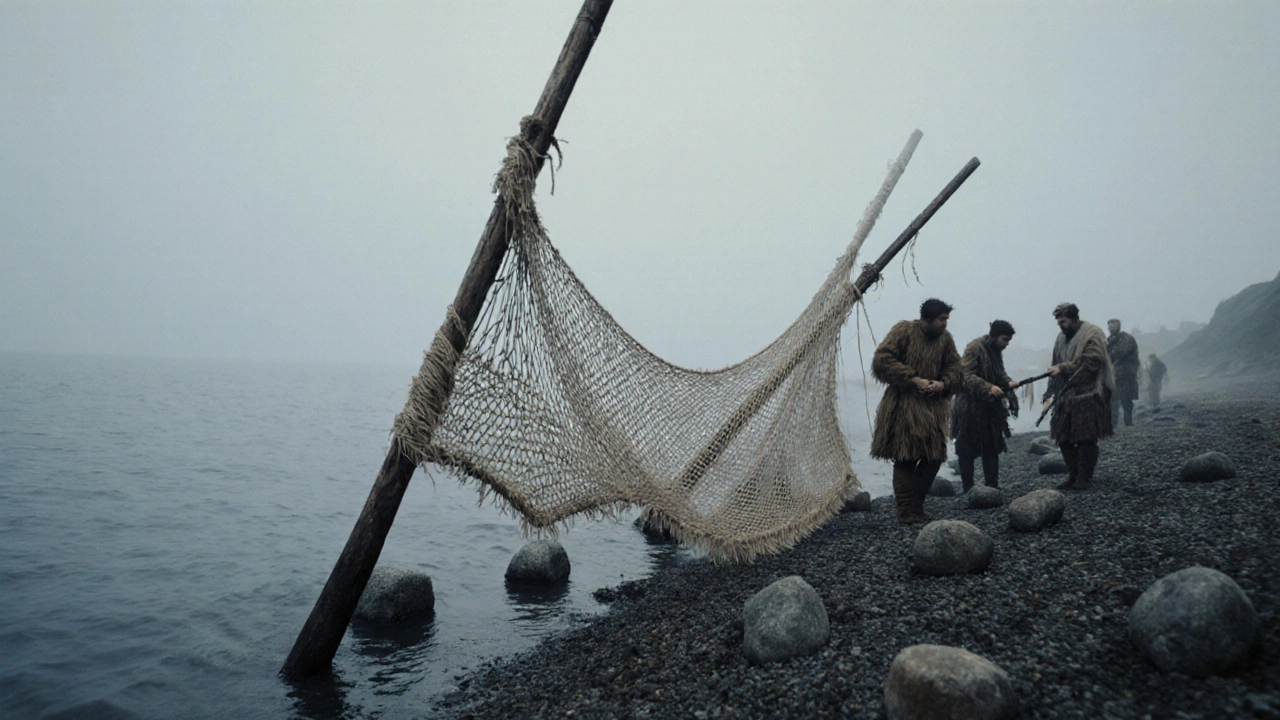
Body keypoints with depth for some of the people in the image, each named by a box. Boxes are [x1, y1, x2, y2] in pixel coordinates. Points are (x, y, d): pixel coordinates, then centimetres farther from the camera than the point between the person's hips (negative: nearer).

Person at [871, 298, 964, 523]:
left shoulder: (945, 338, 10)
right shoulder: (904, 331, -7)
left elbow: (956, 369, 13)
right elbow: (882, 360, -14)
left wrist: (942, 383, -10)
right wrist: (914, 380, -17)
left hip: (932, 406, 6)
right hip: (903, 406, -6)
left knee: (934, 457, 3)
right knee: (905, 459, -5)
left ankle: (916, 506, 17)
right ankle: (906, 513, 2)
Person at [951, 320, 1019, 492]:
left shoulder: (996, 351, 11)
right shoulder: (974, 348, -15)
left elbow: (999, 373, 18)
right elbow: (967, 376, -21)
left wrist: (1008, 383, -4)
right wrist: (989, 388, -31)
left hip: (990, 407, 8)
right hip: (971, 406, -8)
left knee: (992, 446, 10)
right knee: (967, 449, 0)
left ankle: (992, 485, 17)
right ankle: (968, 487, 6)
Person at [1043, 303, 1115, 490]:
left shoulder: (1092, 334, -5)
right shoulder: (1061, 338, 16)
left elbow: (1091, 362, -16)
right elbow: (1056, 365, 19)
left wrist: (1063, 368, -17)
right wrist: (1051, 393, 12)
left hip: (1087, 396, -7)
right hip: (1066, 396, 7)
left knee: (1086, 439, -6)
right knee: (1064, 439, 5)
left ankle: (1085, 478, 2)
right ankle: (1073, 476, 15)